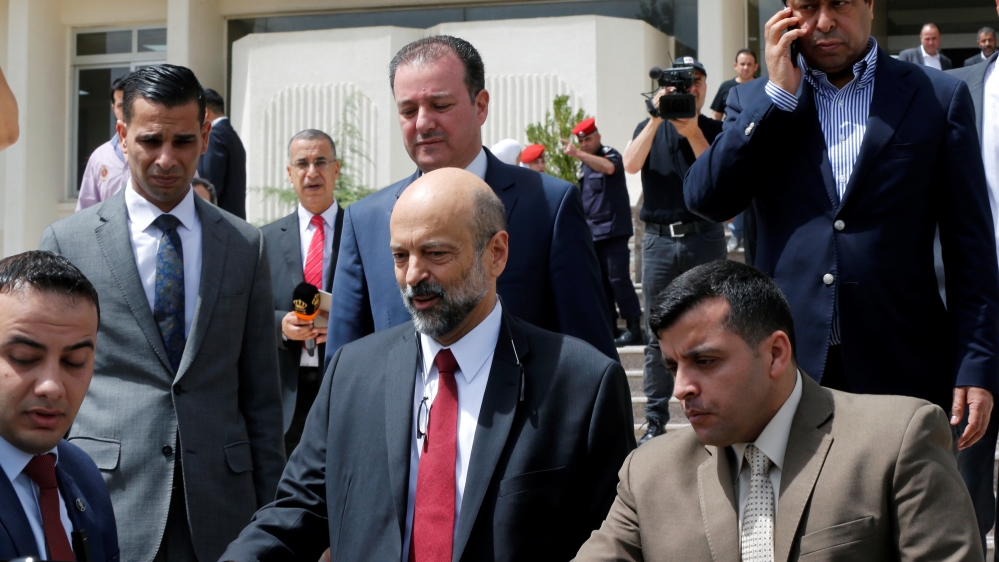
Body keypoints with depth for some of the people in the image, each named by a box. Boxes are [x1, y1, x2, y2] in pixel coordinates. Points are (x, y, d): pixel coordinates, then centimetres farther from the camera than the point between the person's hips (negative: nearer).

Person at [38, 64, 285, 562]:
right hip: (107, 505, -2)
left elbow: (261, 395, 10)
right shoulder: (67, 242, 2)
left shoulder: (246, 246, 8)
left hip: (219, 509, 2)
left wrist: (270, 516, 7)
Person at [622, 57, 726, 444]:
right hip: (660, 240, 1)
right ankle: (655, 420, 8)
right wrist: (657, 117, -14)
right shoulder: (650, 129, 11)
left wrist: (691, 131, -14)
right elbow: (631, 164, -9)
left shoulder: (715, 131, 7)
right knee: (658, 335, 3)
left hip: (705, 237, -1)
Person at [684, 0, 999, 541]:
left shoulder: (939, 97, 5)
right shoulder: (756, 102, 11)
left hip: (901, 367, -1)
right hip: (788, 362, 1)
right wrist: (779, 92, -7)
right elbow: (706, 199, -5)